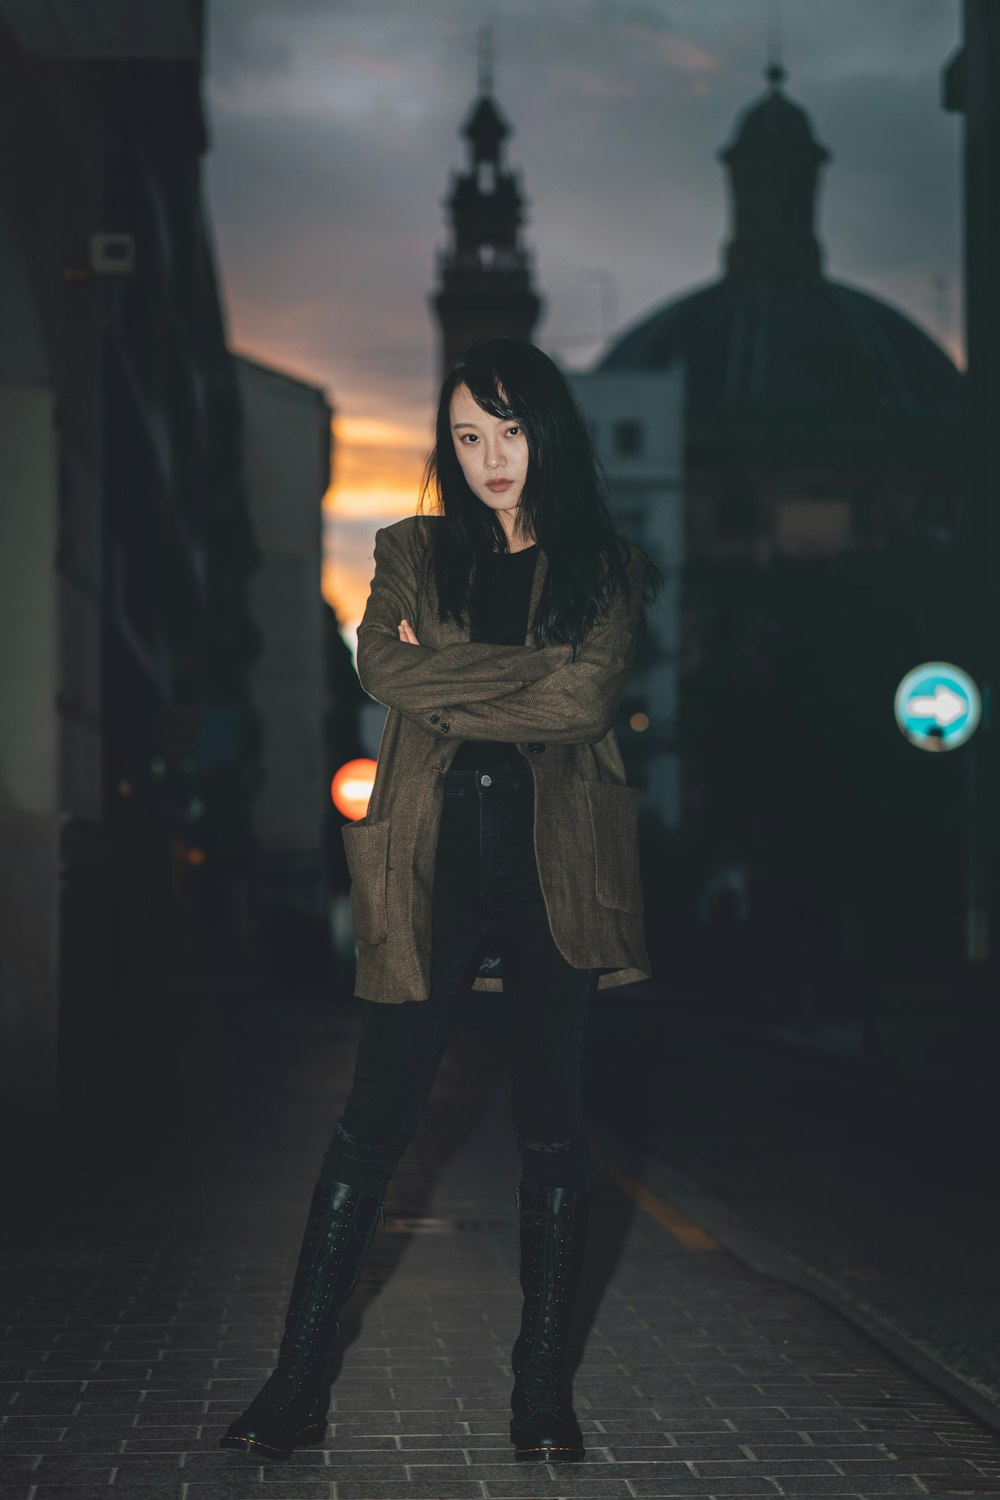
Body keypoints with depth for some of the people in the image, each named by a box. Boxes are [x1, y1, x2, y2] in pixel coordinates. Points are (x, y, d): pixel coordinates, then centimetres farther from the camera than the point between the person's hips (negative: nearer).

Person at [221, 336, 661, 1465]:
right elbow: (381, 667, -7)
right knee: (372, 1122, 1)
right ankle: (297, 1379, 7)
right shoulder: (412, 553, 12)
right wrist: (529, 670, -10)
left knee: (550, 1127, 4)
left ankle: (542, 1384, 14)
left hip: (555, 867, 0)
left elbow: (587, 698, -10)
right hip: (433, 865, 1)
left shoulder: (607, 567, 8)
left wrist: (446, 686, -6)